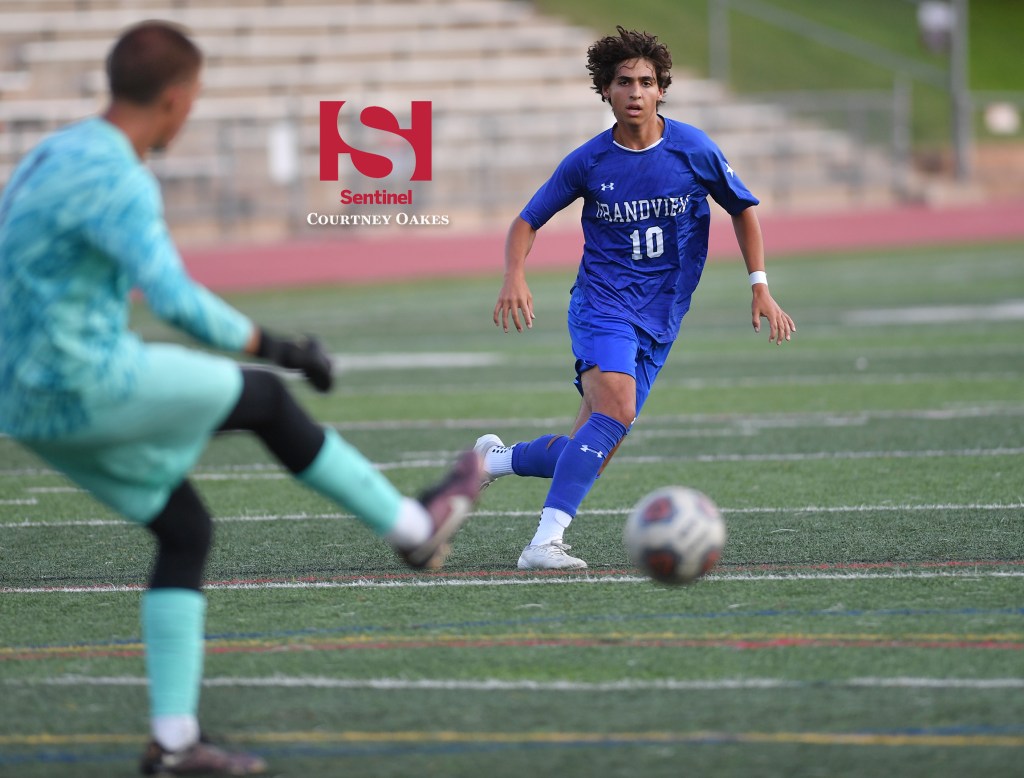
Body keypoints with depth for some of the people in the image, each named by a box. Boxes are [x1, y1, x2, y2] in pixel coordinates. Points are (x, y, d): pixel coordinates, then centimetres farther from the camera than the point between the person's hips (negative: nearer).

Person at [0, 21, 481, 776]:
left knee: (186, 531, 15)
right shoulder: (116, 181, -19)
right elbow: (175, 300, -30)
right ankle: (412, 528, 23)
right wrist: (281, 349, -23)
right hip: (91, 390, -9)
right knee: (265, 398, 7)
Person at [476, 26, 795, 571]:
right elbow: (528, 221, 7)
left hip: (659, 321, 3)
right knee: (616, 410, -30)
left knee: (591, 453, 0)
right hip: (602, 303, -3)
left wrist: (760, 289, 6)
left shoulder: (694, 151, -2)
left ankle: (494, 459, 29)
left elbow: (743, 210, 13)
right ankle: (544, 543, -31)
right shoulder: (588, 162, -4)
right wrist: (514, 277, -13)